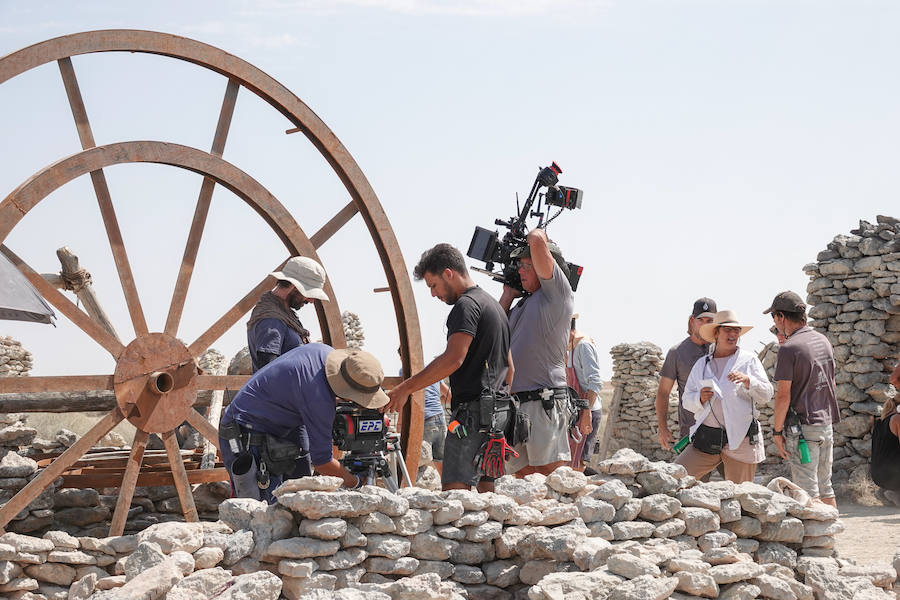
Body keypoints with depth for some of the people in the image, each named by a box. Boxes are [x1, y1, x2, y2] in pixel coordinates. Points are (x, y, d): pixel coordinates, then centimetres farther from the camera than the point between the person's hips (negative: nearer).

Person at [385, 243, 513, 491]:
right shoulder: (494, 305, 22)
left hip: (473, 410, -10)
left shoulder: (466, 305, -10)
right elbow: (509, 367, 27)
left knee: (454, 487, -14)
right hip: (499, 412, 10)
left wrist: (406, 388, -18)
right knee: (488, 488, 9)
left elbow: (453, 359, -21)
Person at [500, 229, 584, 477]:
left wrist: (539, 233, 13)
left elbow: (536, 241, -10)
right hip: (516, 403, 8)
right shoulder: (522, 305, 22)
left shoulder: (557, 293, -2)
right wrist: (508, 295, 22)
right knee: (523, 475, 5)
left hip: (544, 402, -8)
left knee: (552, 474, -12)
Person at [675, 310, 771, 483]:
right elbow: (687, 400, 12)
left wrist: (747, 381, -20)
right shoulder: (701, 365, 13)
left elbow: (766, 394, -2)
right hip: (706, 440, 3)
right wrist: (700, 398, -10)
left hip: (740, 441, -3)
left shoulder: (748, 359, 5)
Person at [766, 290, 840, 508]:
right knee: (825, 487, 16)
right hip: (826, 423, 8)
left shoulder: (789, 348, -15)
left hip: (802, 427, -8)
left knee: (808, 492, -5)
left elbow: (783, 395, -15)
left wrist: (777, 430, -9)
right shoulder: (823, 341, 9)